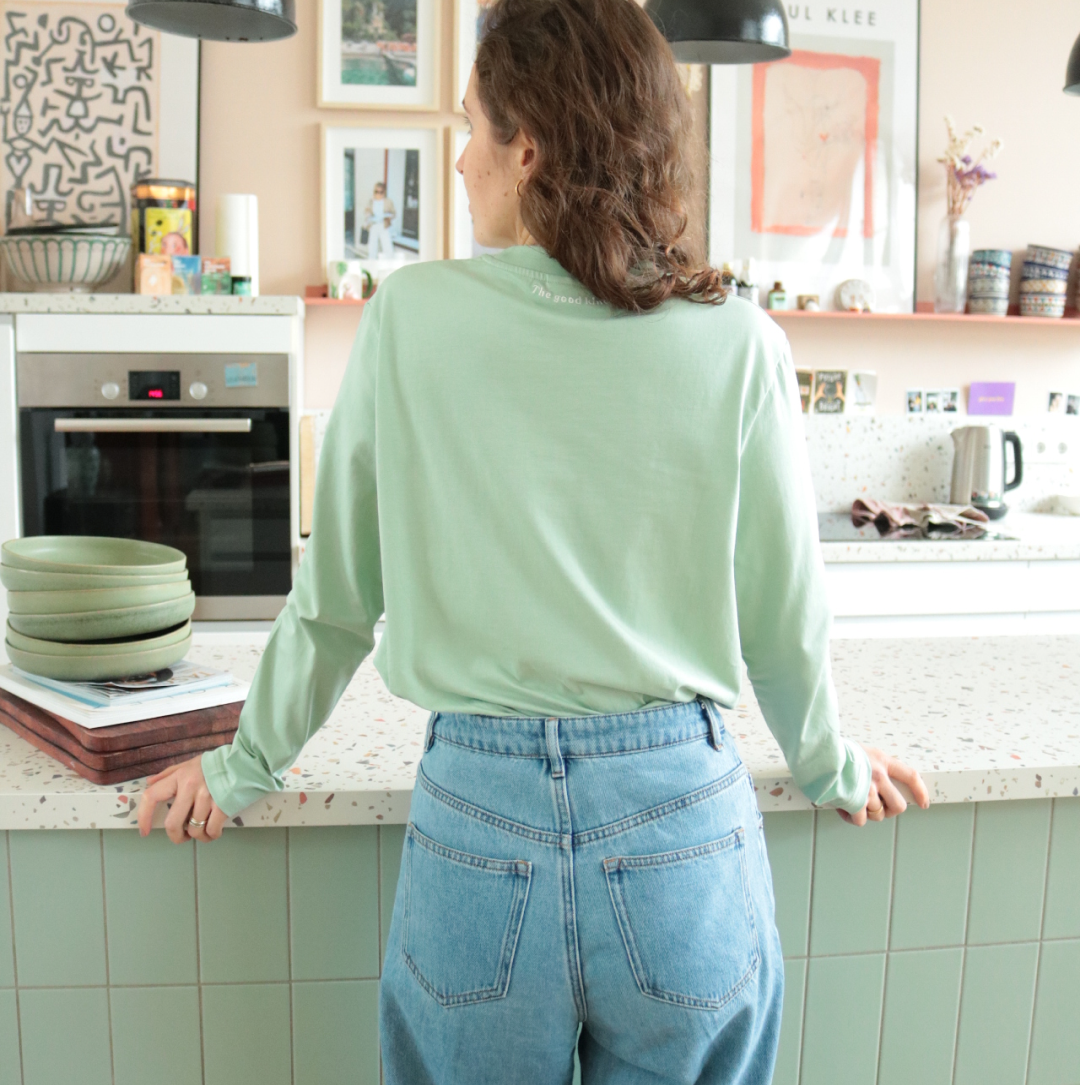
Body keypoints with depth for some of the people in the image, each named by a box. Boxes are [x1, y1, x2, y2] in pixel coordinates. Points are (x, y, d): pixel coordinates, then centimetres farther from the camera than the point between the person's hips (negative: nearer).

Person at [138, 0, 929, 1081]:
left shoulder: (410, 316, -9)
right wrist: (831, 768, 18)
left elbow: (336, 594, -2)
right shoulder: (738, 346, -8)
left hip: (478, 807, 0)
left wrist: (248, 763, 14)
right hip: (681, 824, 1)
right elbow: (785, 615, -2)